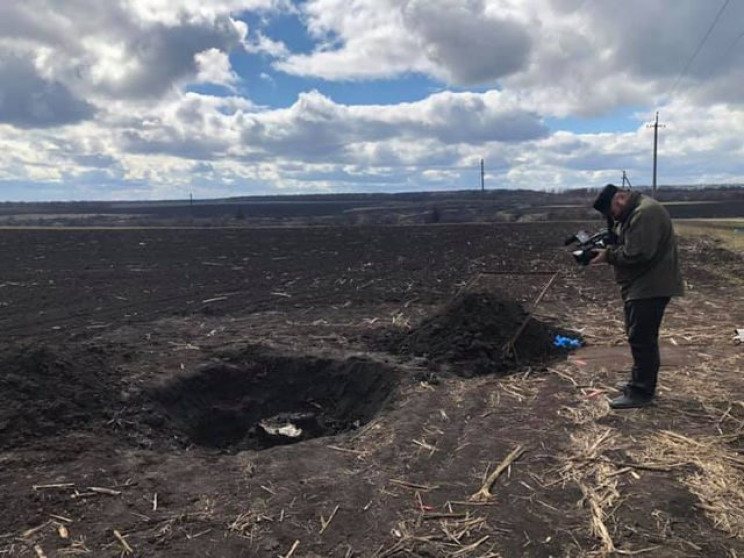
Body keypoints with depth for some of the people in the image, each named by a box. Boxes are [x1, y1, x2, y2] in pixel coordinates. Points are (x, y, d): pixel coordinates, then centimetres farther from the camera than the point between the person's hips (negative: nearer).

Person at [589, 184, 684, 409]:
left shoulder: (645, 213, -20)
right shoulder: (633, 213, 15)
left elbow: (637, 254, -26)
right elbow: (627, 247, 20)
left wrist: (608, 255, -14)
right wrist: (607, 248, 2)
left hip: (651, 287, -11)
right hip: (639, 285, 11)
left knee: (641, 338, -6)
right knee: (638, 336, 18)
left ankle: (641, 392, 1)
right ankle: (641, 381, 30)